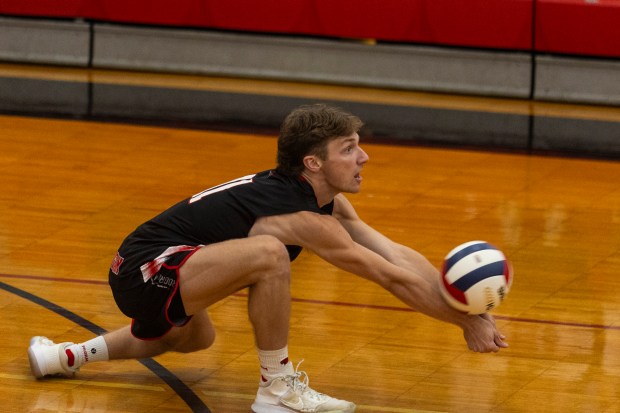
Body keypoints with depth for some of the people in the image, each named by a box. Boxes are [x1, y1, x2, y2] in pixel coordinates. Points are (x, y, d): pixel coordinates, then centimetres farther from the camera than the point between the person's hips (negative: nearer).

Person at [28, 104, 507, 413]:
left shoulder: (330, 202, 5)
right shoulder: (303, 220, -22)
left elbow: (397, 254, 3)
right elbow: (391, 277, -20)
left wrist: (467, 308, -4)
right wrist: (467, 321, -14)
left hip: (147, 279, 11)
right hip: (145, 269, -11)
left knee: (194, 338, 42)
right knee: (269, 253, -32)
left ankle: (69, 354, 42)